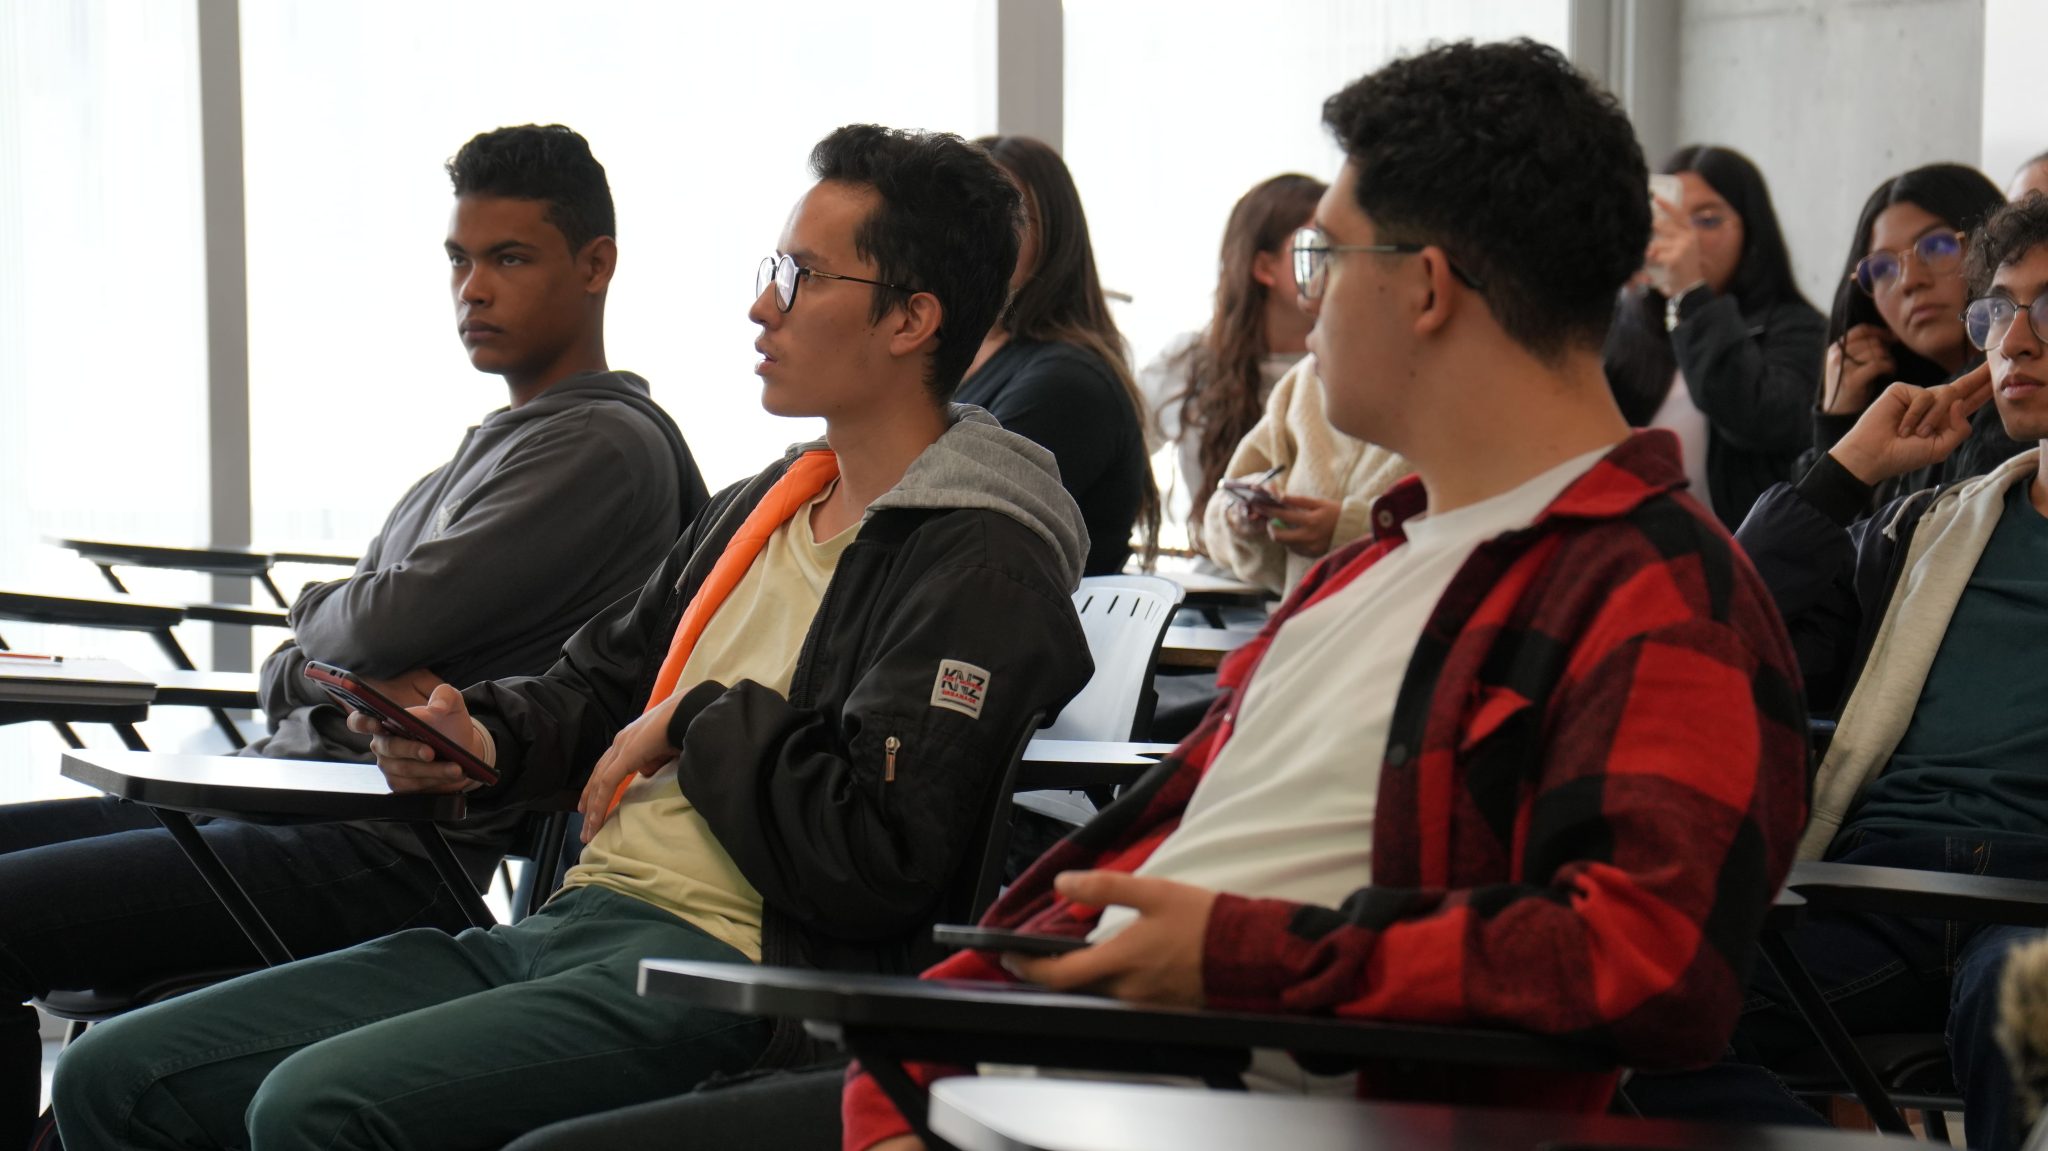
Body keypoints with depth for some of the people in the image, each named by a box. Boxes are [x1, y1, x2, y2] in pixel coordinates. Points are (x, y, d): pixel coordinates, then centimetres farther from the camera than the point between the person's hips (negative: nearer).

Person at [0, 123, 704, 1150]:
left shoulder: (607, 447, -9)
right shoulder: (490, 448, 22)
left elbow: (387, 625, -17)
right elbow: (296, 657, 20)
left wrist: (318, 619, 7)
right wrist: (339, 676, -4)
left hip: (382, 860, -10)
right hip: (280, 790, 10)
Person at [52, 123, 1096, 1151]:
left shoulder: (979, 566, -9)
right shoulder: (755, 511, 21)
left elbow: (875, 861, -20)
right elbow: (596, 687, 31)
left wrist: (702, 729, -5)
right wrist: (484, 741, 8)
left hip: (718, 967, -9)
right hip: (559, 931, 9)